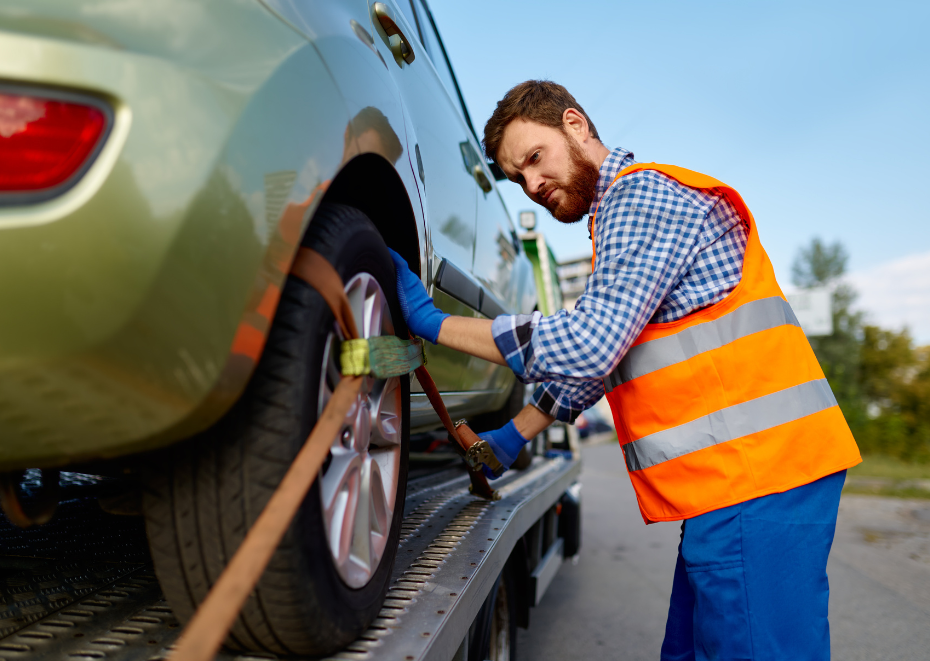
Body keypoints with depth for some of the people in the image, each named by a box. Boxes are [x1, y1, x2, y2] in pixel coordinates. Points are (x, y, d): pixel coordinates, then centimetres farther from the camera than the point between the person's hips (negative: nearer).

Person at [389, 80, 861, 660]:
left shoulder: (641, 193, -9)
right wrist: (514, 436, 23)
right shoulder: (624, 209, 24)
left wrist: (432, 322, -13)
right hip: (734, 477, 10)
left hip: (756, 466, -10)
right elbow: (600, 354, 28)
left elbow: (590, 344, -21)